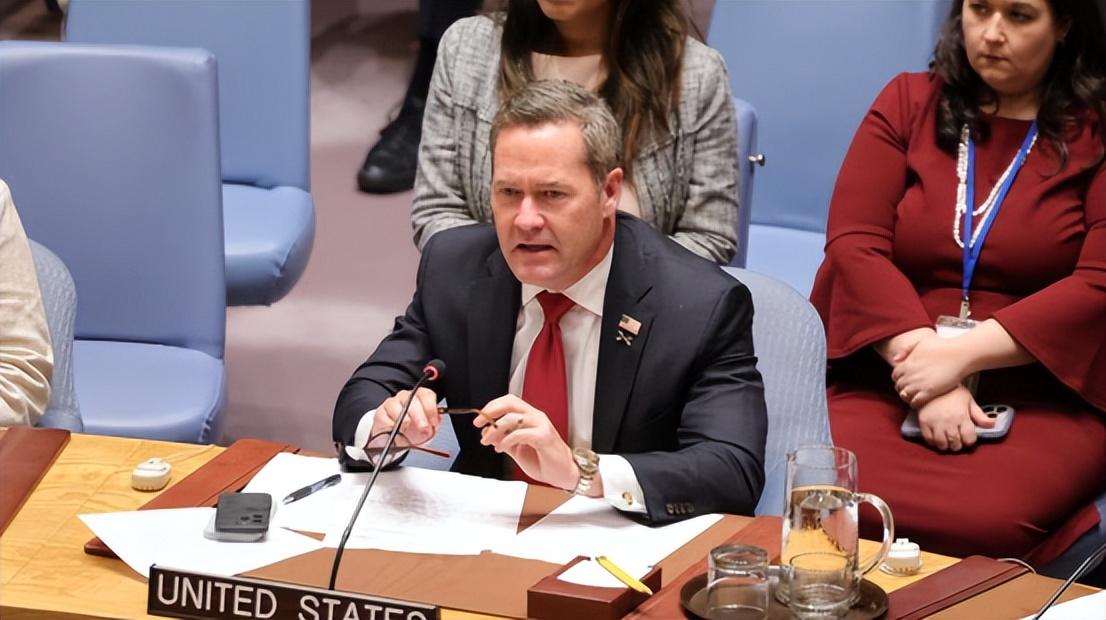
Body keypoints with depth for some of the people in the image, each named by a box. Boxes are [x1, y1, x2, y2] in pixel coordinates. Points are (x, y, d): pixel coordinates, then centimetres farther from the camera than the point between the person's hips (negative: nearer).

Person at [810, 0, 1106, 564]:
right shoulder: (907, 104, 12)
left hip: (1043, 401, -2)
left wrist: (960, 357, -15)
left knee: (976, 521, -31)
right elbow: (853, 244, 0)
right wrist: (925, 370, -14)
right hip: (887, 383, 2)